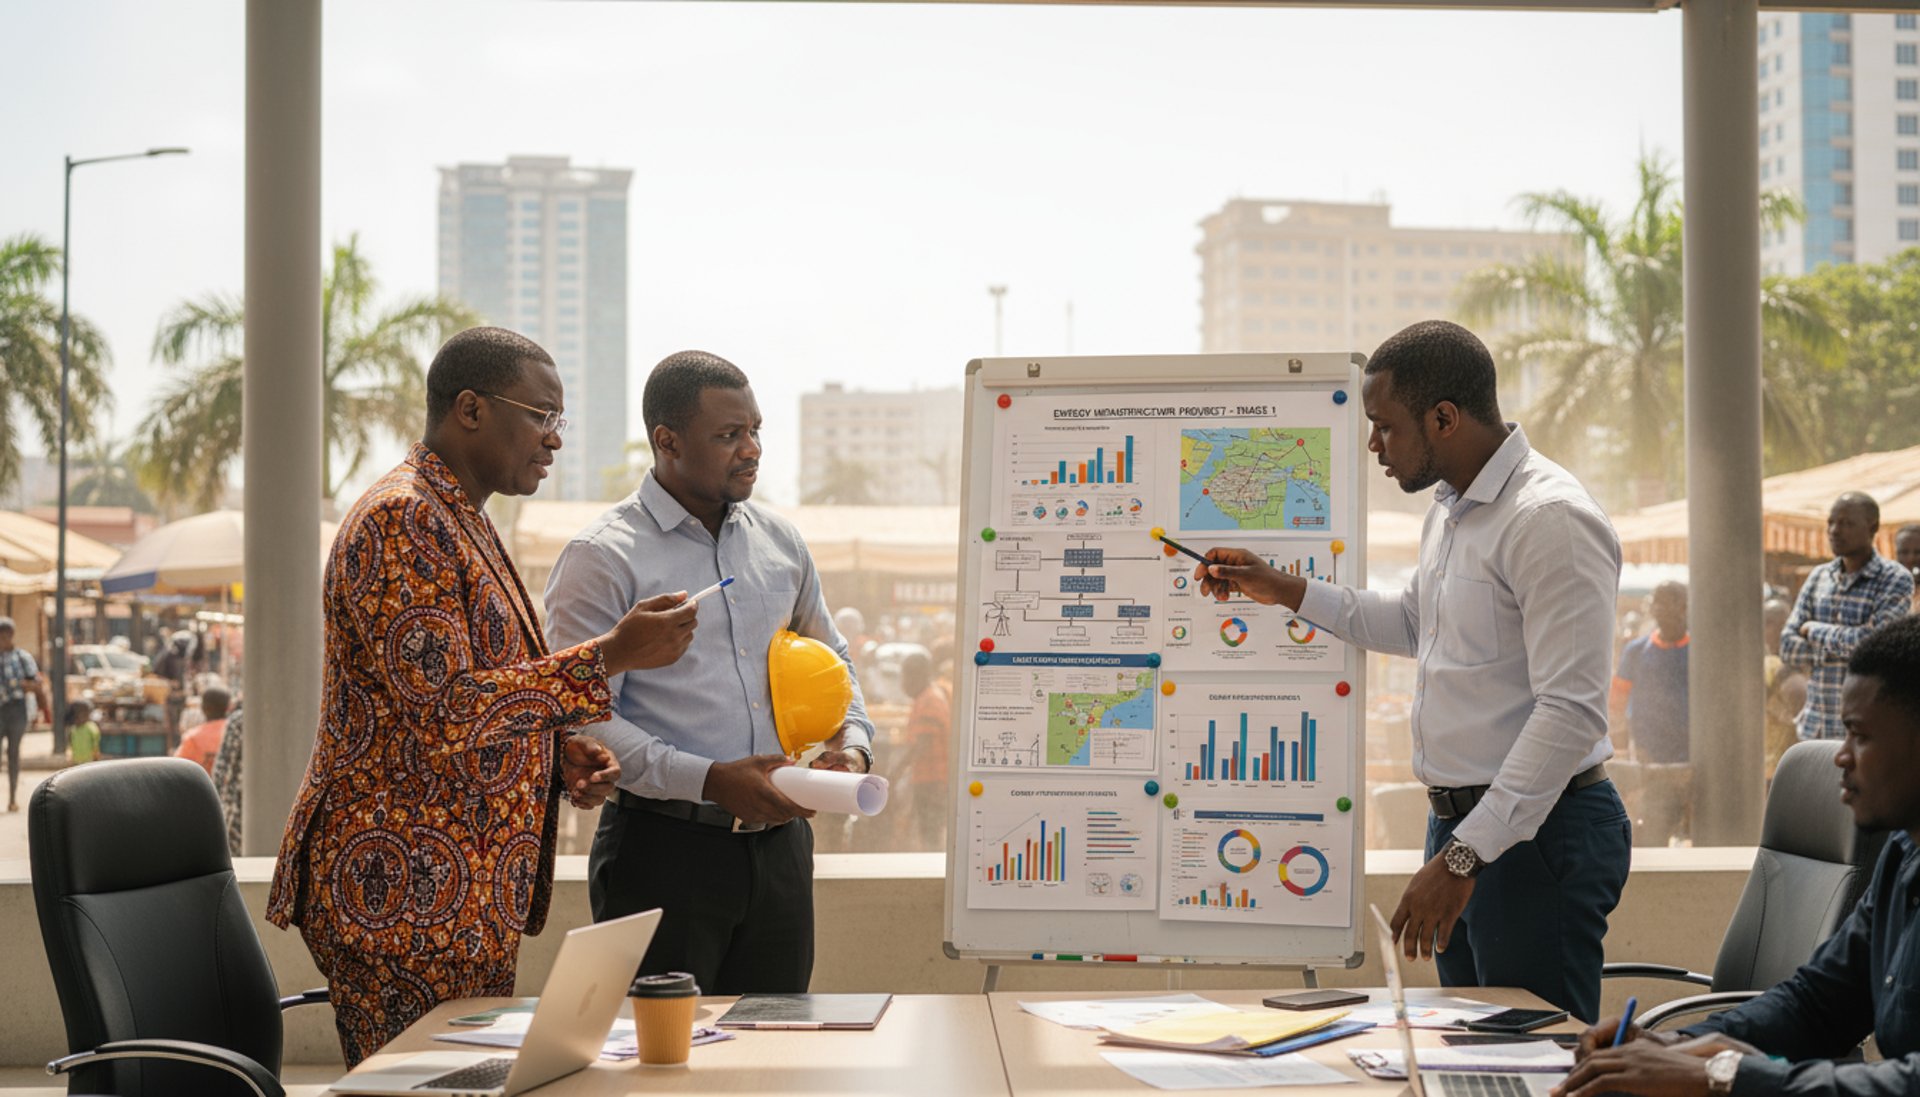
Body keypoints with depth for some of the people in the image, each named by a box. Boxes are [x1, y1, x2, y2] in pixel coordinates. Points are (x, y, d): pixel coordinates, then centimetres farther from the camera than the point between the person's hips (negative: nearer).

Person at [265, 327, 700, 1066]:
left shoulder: (461, 520, 19)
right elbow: (447, 711, -22)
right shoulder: (402, 520, -13)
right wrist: (610, 655, -21)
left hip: (464, 900, 10)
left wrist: (556, 751, 8)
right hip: (406, 897, -10)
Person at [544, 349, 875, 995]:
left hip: (779, 840, 6)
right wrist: (711, 782, -21)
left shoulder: (780, 542, 13)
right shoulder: (604, 557, -6)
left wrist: (852, 742, 4)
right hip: (664, 847, -5)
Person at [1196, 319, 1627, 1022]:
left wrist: (1465, 856, -27)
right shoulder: (1449, 511, 14)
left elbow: (1571, 712, -25)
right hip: (1461, 823, 10)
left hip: (1538, 832, -10)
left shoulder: (1552, 520, -19)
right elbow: (1412, 624, 33)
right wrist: (1283, 591, 26)